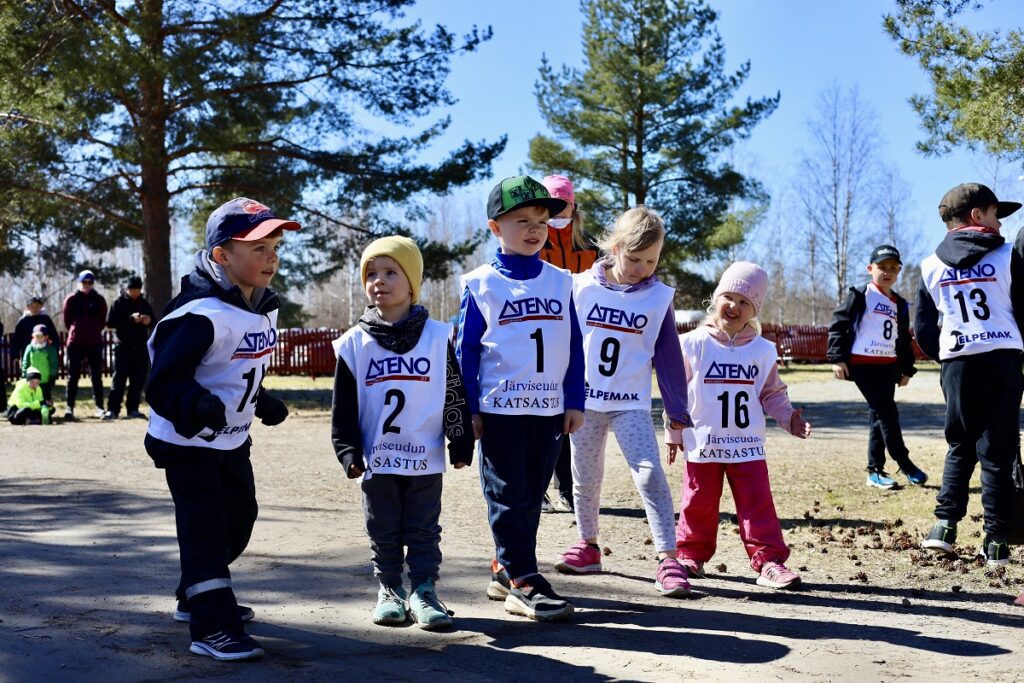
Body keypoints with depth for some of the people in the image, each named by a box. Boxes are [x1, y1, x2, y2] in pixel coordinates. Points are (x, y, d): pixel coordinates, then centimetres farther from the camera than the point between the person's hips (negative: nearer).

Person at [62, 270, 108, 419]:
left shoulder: (99, 300, 4)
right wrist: (75, 331, 8)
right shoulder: (71, 299, 2)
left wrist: (93, 331, 6)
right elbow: (67, 320, 9)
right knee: (73, 376, 2)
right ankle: (70, 407, 3)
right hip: (75, 343, 0)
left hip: (95, 342, 0)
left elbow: (102, 321, 10)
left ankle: (99, 407, 5)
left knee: (97, 376, 2)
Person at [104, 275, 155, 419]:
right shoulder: (119, 303, 0)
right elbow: (110, 322, -10)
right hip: (123, 347, -4)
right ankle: (112, 409, -4)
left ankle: (133, 409, 11)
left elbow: (153, 323, 17)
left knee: (138, 380, 3)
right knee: (119, 378, -7)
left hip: (140, 348, 4)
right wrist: (131, 319, -21)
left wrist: (149, 321, -7)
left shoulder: (144, 304, 13)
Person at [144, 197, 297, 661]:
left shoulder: (266, 308, 3)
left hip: (232, 440, 9)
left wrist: (262, 402, 9)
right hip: (186, 440, -9)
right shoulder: (202, 314, -26)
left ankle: (195, 596, 36)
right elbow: (166, 379, -30)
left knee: (239, 518, 17)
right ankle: (211, 626, -7)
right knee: (205, 525, -10)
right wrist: (199, 406, -46)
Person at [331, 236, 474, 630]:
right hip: (377, 460, 1)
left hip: (425, 459, -1)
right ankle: (389, 590, 22)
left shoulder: (437, 337, -1)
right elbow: (343, 406, 3)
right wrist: (348, 452, -3)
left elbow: (454, 395, 2)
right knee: (383, 532, 10)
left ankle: (423, 591, 14)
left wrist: (461, 445, 1)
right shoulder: (355, 343, 1)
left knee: (424, 531, 6)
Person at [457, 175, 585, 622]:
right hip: (501, 407, -4)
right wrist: (469, 409, -7)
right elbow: (466, 350, -2)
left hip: (549, 408, 4)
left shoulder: (560, 281, 8)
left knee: (532, 496, 11)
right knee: (508, 496, -1)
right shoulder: (480, 284, -2)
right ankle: (523, 582, 2)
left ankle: (505, 570, 23)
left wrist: (575, 402, 5)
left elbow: (574, 346, 10)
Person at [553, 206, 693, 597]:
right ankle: (588, 546, 31)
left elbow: (668, 356, 3)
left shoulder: (660, 297, -2)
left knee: (649, 473, -16)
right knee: (585, 478, 12)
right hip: (584, 400, 1)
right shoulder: (584, 287, -4)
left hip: (631, 404, -1)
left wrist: (677, 410, 4)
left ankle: (668, 558, -14)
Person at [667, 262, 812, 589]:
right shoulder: (694, 344, -4)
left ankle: (769, 559, 2)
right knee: (699, 503, 8)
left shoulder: (762, 351, 3)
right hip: (703, 443, -1)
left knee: (759, 503, -1)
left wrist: (789, 418, -4)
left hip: (748, 445, 1)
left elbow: (772, 394, 12)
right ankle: (691, 554, 23)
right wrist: (673, 433, 2)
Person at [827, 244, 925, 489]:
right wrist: (837, 357, -13)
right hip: (863, 364, -6)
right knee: (887, 413, -9)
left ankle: (875, 471, 12)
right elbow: (838, 324, -6)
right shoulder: (860, 295, -3)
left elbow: (904, 340, 21)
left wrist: (906, 369, 17)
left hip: (889, 366, 6)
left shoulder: (900, 304, 15)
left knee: (879, 416, 7)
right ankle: (906, 465, -1)